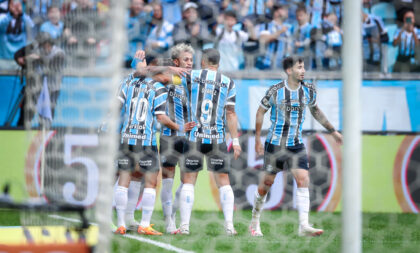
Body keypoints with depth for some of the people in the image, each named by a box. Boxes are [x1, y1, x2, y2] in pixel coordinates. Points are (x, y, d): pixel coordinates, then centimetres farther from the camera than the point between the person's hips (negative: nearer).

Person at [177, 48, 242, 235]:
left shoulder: (190, 77, -1)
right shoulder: (228, 83, 3)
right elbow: (230, 114, 2)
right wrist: (235, 140, 4)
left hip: (194, 137, -1)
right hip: (217, 139, 1)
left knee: (188, 181, 4)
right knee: (223, 181, 7)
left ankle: (184, 225, -1)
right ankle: (229, 225, 0)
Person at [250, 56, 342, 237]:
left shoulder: (309, 91, 1)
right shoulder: (275, 91, -11)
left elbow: (315, 111, 19)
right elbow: (260, 112, 1)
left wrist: (332, 131, 21)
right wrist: (258, 139, 1)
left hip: (296, 145, 3)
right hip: (275, 144, -3)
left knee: (303, 180, -13)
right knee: (267, 183, 4)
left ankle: (304, 226, -16)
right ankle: (255, 222, 24)